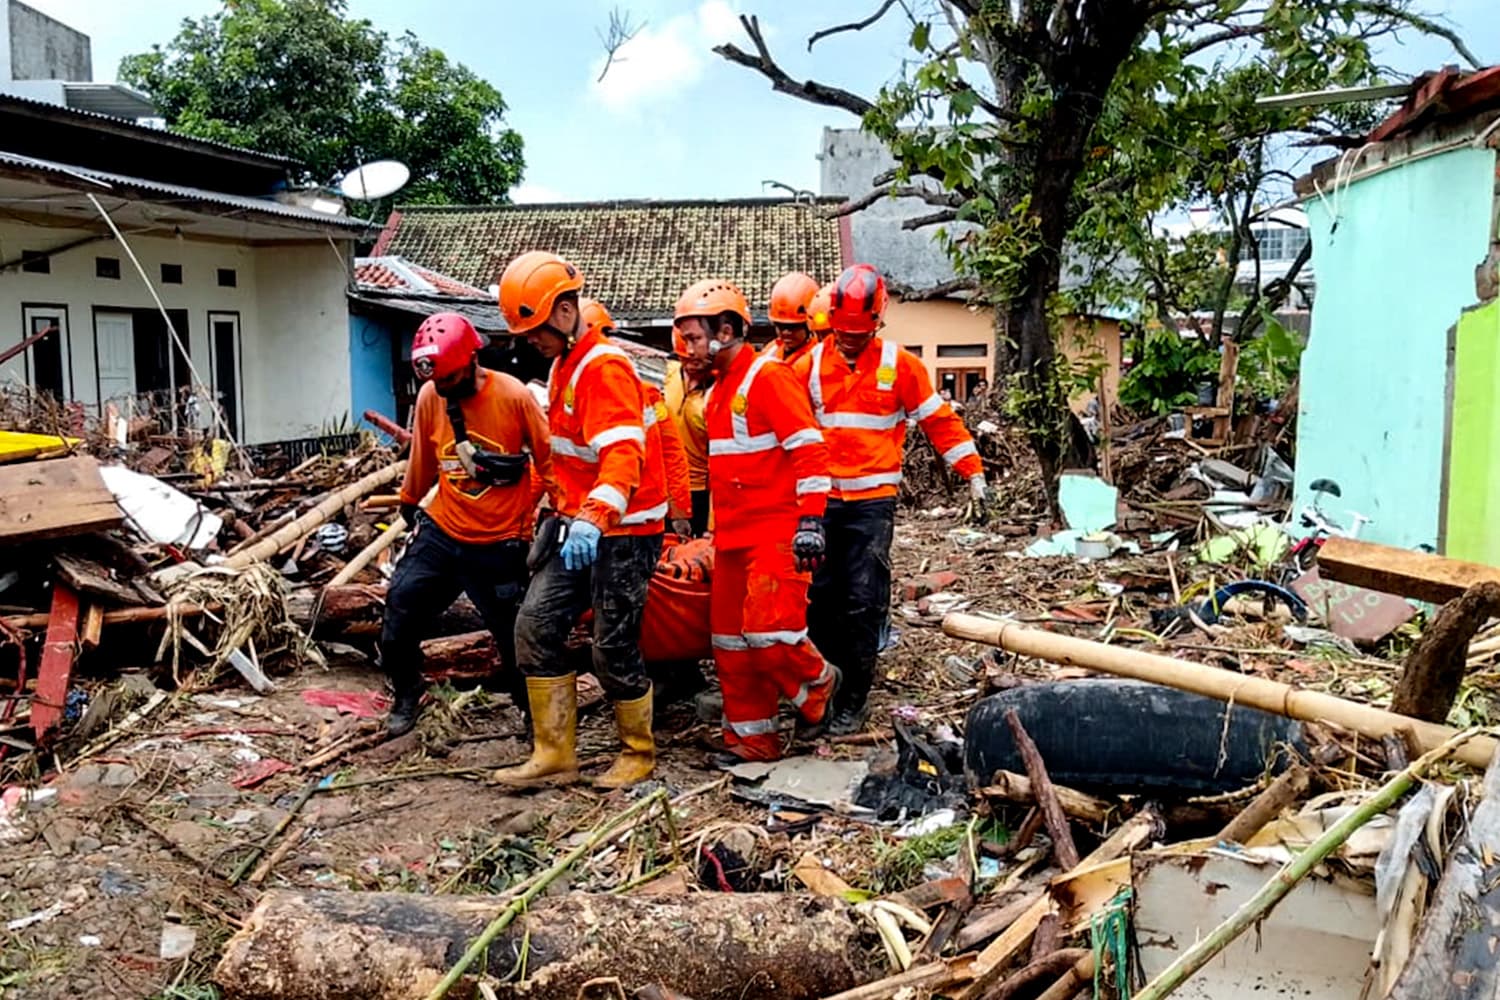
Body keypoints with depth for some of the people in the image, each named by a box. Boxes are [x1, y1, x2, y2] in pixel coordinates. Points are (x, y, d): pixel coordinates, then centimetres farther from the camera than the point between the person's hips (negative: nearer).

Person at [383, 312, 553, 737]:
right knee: (398, 619, 3)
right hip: (440, 532, 4)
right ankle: (406, 696, 31)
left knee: (515, 638, 3)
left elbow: (549, 459, -6)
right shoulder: (429, 397, -3)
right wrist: (409, 503, 24)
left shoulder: (514, 396, -15)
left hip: (500, 546, -4)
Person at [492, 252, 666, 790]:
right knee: (536, 624, 2)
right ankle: (554, 754, 10)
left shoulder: (605, 367, -18)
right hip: (578, 524, 9)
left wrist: (595, 518, -45)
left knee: (613, 648, -2)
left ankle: (639, 754, 20)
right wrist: (564, 509, 26)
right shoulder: (563, 365, 13)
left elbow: (623, 453, -32)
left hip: (623, 530, -9)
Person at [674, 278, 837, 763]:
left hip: (775, 532, -9)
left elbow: (808, 448, -17)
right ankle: (752, 737, 19)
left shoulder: (768, 376, -10)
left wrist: (810, 519, -23)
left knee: (767, 629, -14)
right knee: (730, 637, 9)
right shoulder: (719, 388, 18)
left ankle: (817, 685, 15)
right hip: (732, 536, 9)